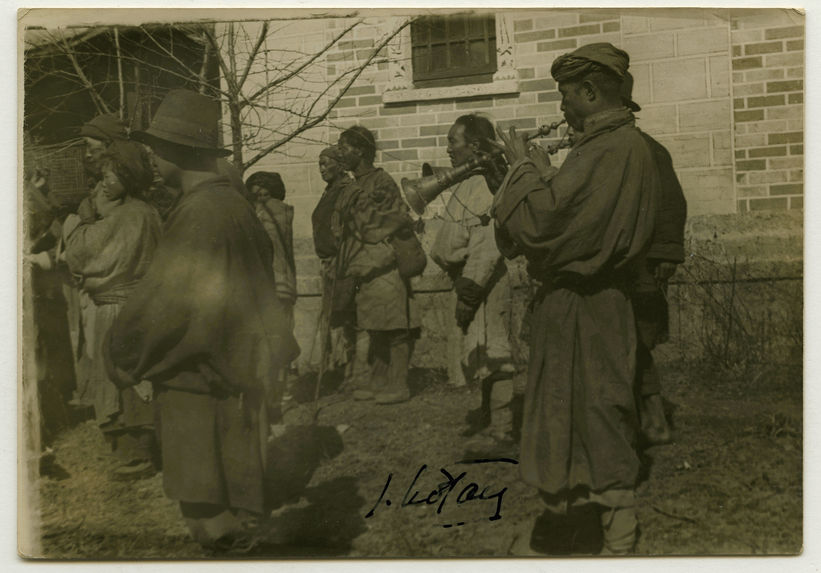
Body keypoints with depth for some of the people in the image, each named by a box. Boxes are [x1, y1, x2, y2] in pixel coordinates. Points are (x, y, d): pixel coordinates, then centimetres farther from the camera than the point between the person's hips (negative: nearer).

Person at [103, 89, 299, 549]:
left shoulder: (200, 214, -21)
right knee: (236, 504, 21)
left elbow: (165, 299, -21)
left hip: (200, 376, -9)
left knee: (209, 510, 5)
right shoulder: (234, 203, 7)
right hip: (240, 370, 9)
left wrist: (121, 354, -5)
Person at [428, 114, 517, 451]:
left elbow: (487, 243, -23)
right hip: (468, 278, 11)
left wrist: (470, 286, -24)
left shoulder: (486, 182, -16)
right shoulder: (470, 181, 17)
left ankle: (501, 428, 2)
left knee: (489, 351, -6)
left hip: (483, 282, -11)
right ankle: (489, 414, 33)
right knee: (481, 351, 19)